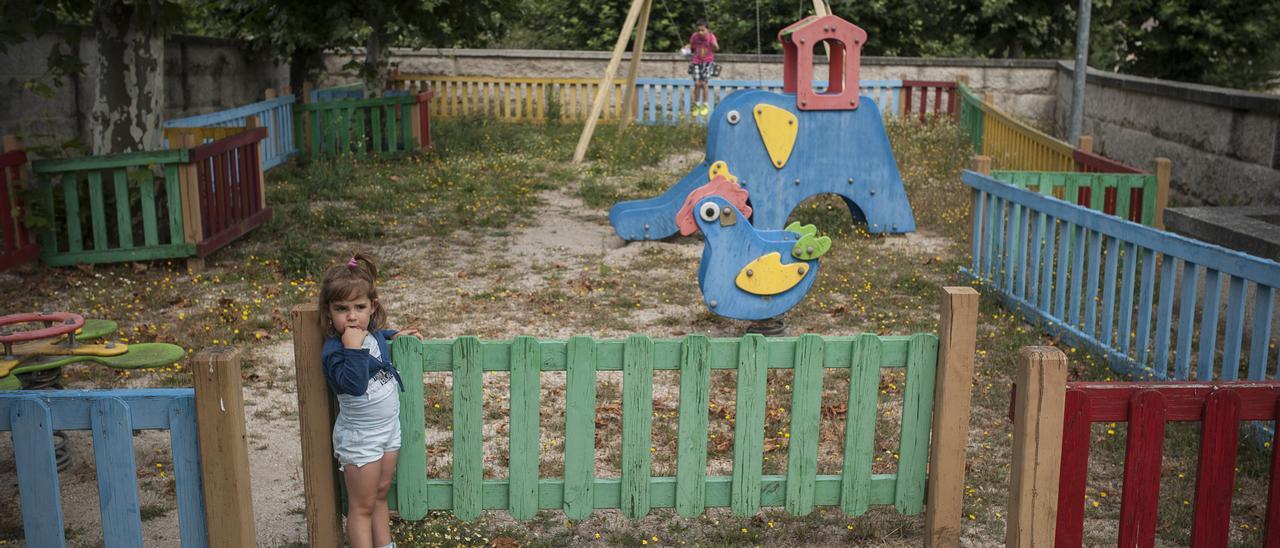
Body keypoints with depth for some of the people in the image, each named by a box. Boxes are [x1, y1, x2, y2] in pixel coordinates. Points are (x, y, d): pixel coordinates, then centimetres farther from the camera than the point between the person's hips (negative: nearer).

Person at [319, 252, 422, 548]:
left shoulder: (371, 332, -2)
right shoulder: (334, 350, -24)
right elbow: (353, 384, -37)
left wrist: (396, 334, 9)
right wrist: (354, 348, -42)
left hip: (389, 428, 8)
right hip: (359, 437, -7)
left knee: (380, 495, 22)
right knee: (362, 506, 5)